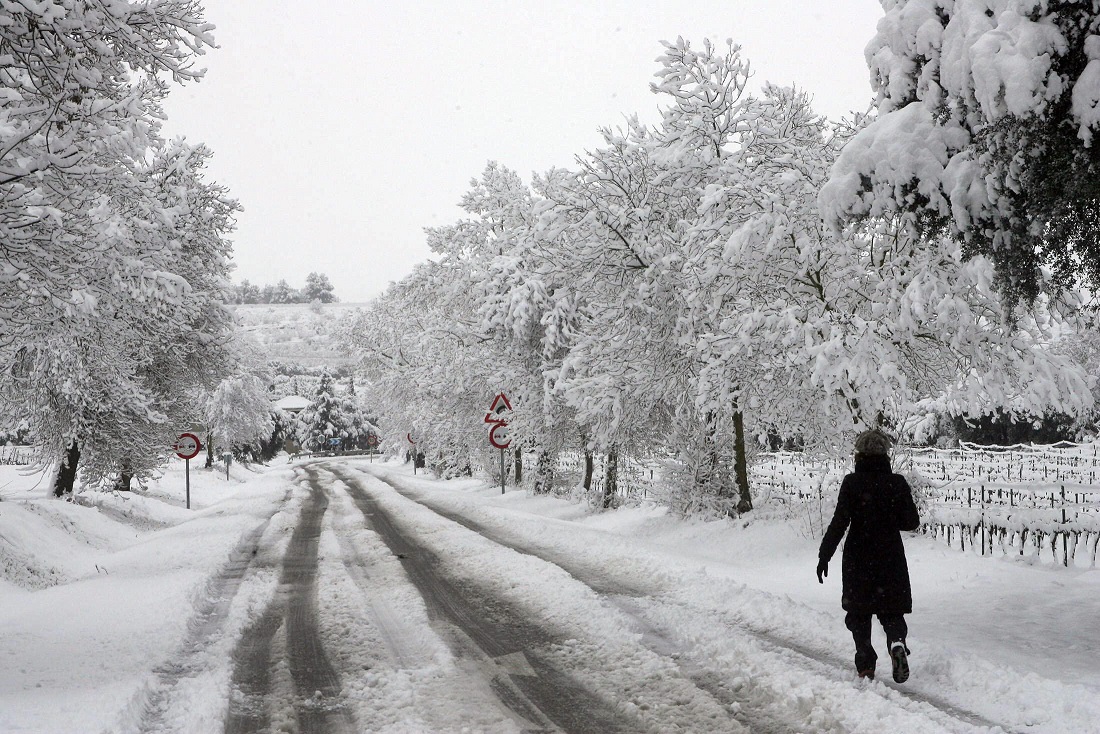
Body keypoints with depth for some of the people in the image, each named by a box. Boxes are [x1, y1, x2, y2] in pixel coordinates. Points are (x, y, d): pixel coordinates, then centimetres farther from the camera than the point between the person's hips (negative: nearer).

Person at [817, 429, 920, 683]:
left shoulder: (852, 483, -10)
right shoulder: (897, 483, -3)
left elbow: (839, 522, -14)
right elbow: (912, 521, 1)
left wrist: (824, 555, -8)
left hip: (858, 559, -2)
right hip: (891, 558, 2)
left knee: (859, 614, 12)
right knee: (891, 610, 13)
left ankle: (866, 665, 9)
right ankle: (897, 642, -15)